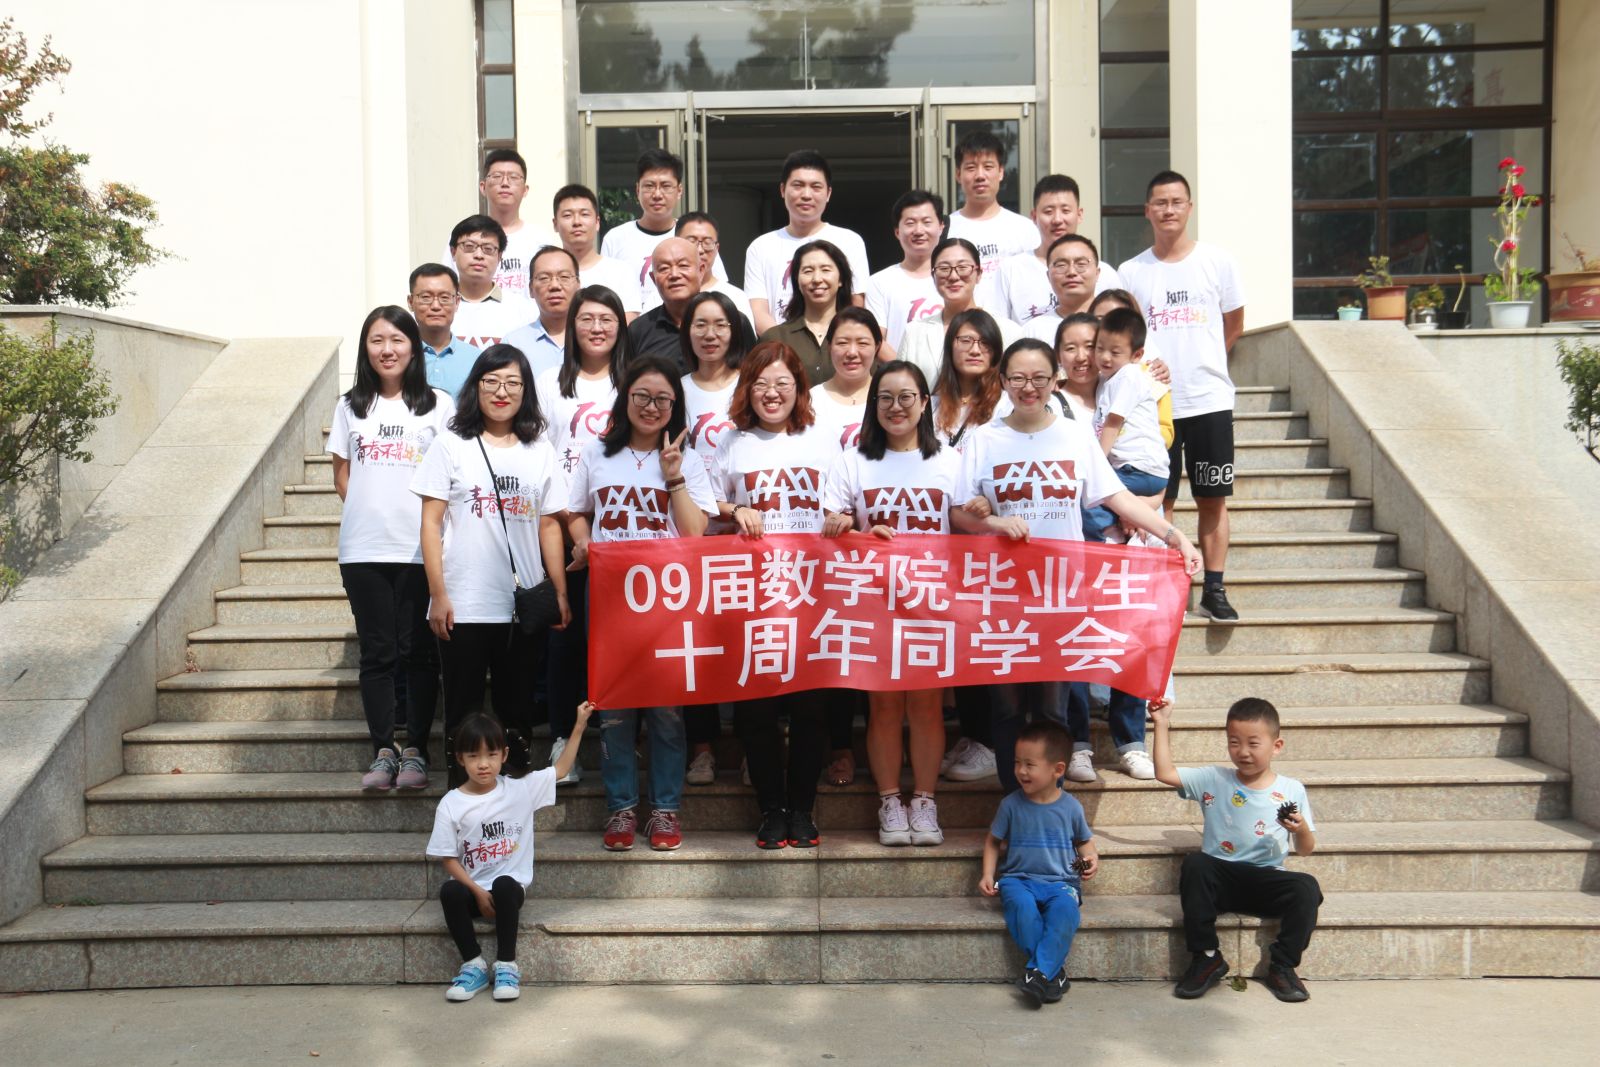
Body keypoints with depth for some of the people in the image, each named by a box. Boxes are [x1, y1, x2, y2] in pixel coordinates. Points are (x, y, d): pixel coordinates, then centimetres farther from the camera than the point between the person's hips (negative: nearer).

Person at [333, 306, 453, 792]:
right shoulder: (351, 406, 12)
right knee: (377, 652, 5)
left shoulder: (437, 405, 5)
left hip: (420, 548, -2)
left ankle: (415, 751, 10)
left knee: (418, 652, 2)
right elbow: (341, 474, 14)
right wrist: (367, 513, 2)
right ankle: (383, 751, 11)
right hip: (364, 550, 2)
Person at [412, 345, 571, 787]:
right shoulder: (451, 446, 2)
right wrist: (438, 595, -9)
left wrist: (560, 592, 4)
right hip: (464, 606, -2)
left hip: (524, 607, 3)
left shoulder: (539, 451, 10)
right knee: (463, 710, 5)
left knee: (517, 708, 10)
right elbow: (431, 523, -2)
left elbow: (549, 525, 11)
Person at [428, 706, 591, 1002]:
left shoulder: (520, 790, 1)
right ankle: (473, 965, -15)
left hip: (510, 886, 0)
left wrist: (579, 725, -1)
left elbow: (560, 768, 6)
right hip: (471, 888, 1)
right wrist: (478, 892, -14)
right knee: (449, 892, -32)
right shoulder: (451, 804, -3)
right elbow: (448, 859, -2)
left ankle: (507, 965, -19)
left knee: (504, 885, -35)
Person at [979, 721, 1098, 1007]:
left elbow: (1085, 840, 20)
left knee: (1065, 908, -34)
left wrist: (1091, 858, -2)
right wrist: (988, 876, 2)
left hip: (1060, 881, 0)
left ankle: (1039, 972, -32)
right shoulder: (1011, 804, 3)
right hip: (1018, 878, 0)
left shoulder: (1070, 806, 4)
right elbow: (993, 841, 15)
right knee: (1022, 905, -35)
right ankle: (1053, 971, -27)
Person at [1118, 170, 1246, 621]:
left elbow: (1234, 324, 12)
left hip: (1210, 400, 0)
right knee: (1158, 502, 3)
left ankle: (1214, 589, 11)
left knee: (1212, 498, 4)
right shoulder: (1131, 271, 3)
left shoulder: (1218, 261, 3)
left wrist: (1199, 362, 12)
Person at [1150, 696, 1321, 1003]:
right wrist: (1162, 725, 0)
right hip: (1221, 878, 0)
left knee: (1307, 888, -29)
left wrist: (1302, 830, -15)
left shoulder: (1292, 791, 4)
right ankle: (1206, 957, -19)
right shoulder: (1214, 781, 5)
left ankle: (1282, 965, -8)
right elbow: (1165, 773, -1)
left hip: (1267, 880, 0)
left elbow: (1304, 850, 8)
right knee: (1194, 863, -31)